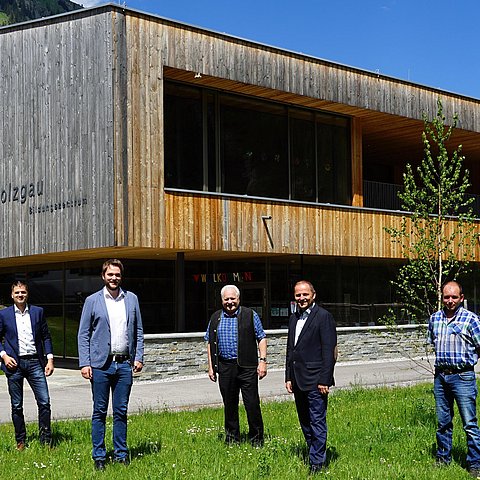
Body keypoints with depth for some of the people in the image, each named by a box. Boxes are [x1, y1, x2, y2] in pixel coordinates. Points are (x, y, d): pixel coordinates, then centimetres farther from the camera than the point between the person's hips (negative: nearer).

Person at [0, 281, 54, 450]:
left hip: (35, 362, 0)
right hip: (14, 363, 0)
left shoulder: (38, 312, 7)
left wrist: (50, 359, 1)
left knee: (44, 402, -6)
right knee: (16, 406, 6)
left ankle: (46, 441, 5)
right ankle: (20, 441, 18)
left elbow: (46, 337, 10)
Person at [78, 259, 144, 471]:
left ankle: (121, 454, 17)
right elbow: (83, 334, 1)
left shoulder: (131, 299, 9)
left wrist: (138, 357, 4)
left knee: (121, 411, 8)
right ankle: (99, 456, 12)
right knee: (100, 412, 4)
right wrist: (84, 363, -6)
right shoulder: (92, 301, 1)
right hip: (100, 364, -2)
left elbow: (138, 331, 13)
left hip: (124, 364, 2)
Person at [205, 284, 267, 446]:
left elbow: (261, 338, 3)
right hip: (225, 367, 3)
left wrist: (262, 360, -6)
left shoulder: (250, 315, 3)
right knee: (229, 405, 10)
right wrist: (211, 366, 10)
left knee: (252, 404, -4)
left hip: (247, 367, -3)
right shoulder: (215, 318, 11)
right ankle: (232, 438, 22)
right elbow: (209, 342, 15)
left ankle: (256, 439, 8)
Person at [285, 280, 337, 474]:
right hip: (298, 380, 8)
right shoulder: (294, 318, 15)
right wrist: (288, 377, 13)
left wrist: (324, 380, -16)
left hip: (315, 380, -8)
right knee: (305, 422, 15)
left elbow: (329, 351, -12)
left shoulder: (323, 316, -8)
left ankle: (317, 461, 4)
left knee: (317, 421, -3)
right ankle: (314, 453, 27)